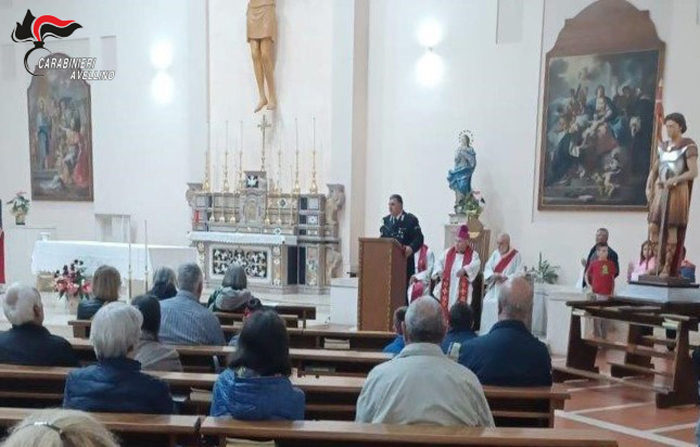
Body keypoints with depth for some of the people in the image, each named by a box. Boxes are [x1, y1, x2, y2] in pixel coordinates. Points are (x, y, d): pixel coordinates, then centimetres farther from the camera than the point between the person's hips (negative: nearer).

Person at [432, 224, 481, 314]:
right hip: (447, 287, 3)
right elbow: (439, 262, 14)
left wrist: (464, 270, -35)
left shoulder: (473, 254, 2)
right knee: (444, 307, -9)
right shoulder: (448, 252, 13)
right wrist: (439, 271, -9)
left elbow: (475, 265, -16)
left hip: (462, 289, -3)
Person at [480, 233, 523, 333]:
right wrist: (493, 275, -15)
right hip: (493, 290, 5)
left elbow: (519, 274, -10)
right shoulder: (495, 253, 11)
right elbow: (487, 268, 6)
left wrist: (505, 278, -23)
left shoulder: (516, 256, -4)